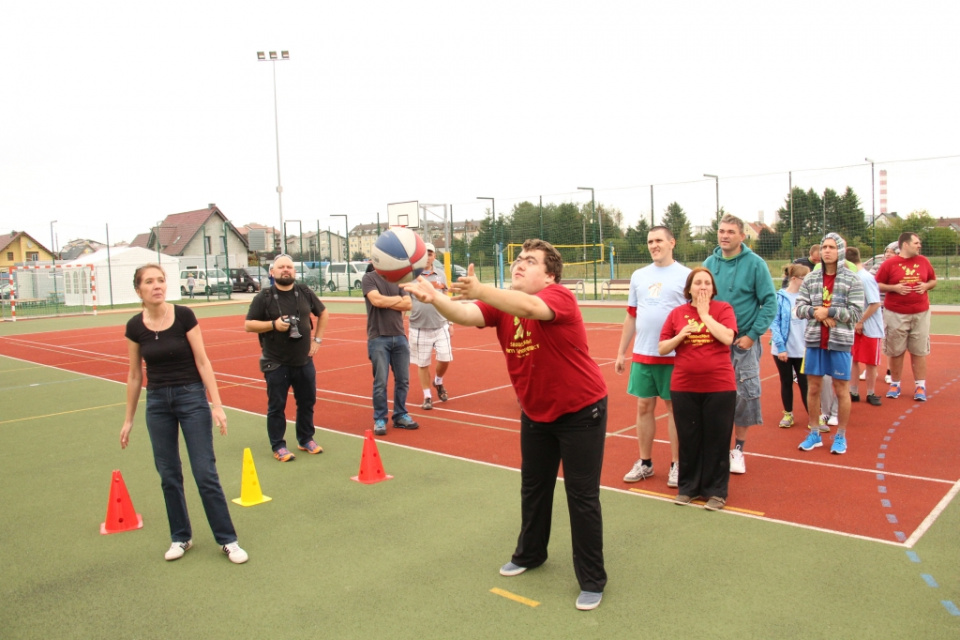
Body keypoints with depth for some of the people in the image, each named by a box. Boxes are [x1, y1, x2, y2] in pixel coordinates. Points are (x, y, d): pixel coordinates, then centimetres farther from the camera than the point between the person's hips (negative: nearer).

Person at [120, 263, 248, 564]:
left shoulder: (184, 315, -9)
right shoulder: (135, 326, -1)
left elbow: (202, 361, -8)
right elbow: (134, 375, 8)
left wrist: (217, 405, -12)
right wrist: (128, 419, 11)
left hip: (191, 396, -3)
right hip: (157, 402, 3)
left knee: (205, 473, -3)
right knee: (169, 474, 9)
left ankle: (228, 540, 8)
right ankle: (181, 537, 27)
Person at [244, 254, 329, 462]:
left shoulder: (305, 292, 3)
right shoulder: (264, 297, -7)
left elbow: (323, 313, 16)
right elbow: (248, 325, -6)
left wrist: (317, 339, 8)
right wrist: (273, 324, -20)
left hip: (304, 361, 4)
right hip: (276, 364, -3)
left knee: (307, 402, 13)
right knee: (276, 406, 3)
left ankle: (306, 439, 30)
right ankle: (278, 446, 16)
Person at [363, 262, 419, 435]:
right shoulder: (369, 278, 0)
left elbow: (408, 304, 2)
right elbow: (377, 300, -16)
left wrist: (386, 302, -8)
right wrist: (397, 299, -2)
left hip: (399, 337, 5)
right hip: (378, 338, -4)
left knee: (403, 380, 7)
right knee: (380, 382, -2)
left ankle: (400, 416, 21)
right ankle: (380, 419, 11)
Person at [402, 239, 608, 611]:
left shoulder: (560, 297, -23)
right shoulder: (501, 303, -6)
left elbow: (529, 307, -46)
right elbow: (465, 314, -25)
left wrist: (479, 290, -59)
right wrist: (434, 298, -45)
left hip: (581, 411, -6)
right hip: (536, 413, 6)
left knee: (582, 496, 2)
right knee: (533, 488, 21)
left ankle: (592, 580, 19)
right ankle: (529, 554, 44)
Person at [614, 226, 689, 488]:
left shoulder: (686, 275, -2)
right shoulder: (638, 276, 11)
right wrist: (621, 352, 13)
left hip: (674, 355, -4)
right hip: (642, 355, 4)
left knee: (673, 407, 5)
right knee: (644, 407, 9)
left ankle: (676, 465, 16)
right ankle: (645, 463, 20)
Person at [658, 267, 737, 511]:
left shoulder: (723, 309, 0)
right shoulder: (677, 313, 5)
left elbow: (727, 337, -17)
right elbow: (662, 348, 5)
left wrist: (704, 313, -11)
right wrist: (680, 335, -13)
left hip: (720, 387, -2)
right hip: (684, 388, 2)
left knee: (716, 440, 6)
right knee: (688, 439, 10)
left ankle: (716, 491, 18)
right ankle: (688, 487, 24)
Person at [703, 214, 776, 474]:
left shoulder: (755, 264, -6)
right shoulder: (709, 263, 4)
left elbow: (770, 302, -7)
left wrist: (753, 334, -13)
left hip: (744, 342, -3)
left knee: (745, 395, -1)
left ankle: (738, 449, 14)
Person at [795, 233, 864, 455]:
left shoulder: (852, 280, -4)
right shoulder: (810, 278, 5)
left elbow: (856, 312, -9)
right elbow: (799, 308, 2)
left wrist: (829, 311, -16)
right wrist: (815, 312, -16)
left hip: (840, 342, -3)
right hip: (814, 341, 3)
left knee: (841, 390, 7)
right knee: (813, 388, 10)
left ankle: (840, 436, 22)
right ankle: (814, 434, 25)